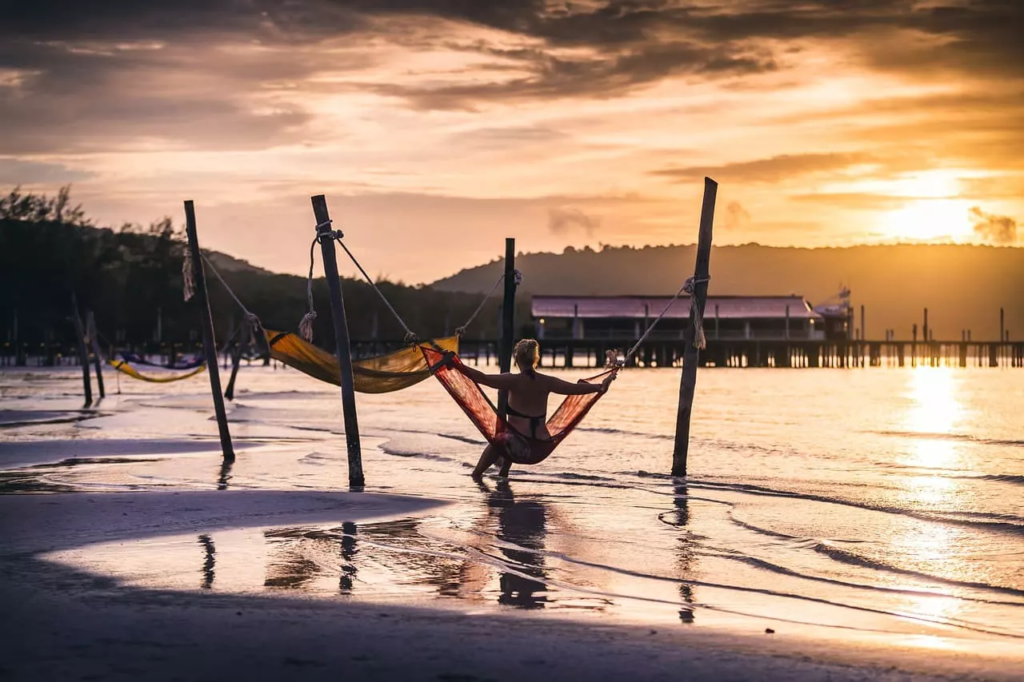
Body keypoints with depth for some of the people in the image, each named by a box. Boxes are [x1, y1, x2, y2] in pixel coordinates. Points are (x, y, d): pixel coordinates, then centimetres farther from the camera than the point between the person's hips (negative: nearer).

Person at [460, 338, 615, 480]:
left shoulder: (514, 380, -11)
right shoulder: (546, 382, 0)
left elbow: (483, 378, -17)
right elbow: (576, 388, 3)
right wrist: (601, 386, 13)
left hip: (519, 446, -4)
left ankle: (477, 473, 38)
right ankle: (503, 473, 45)